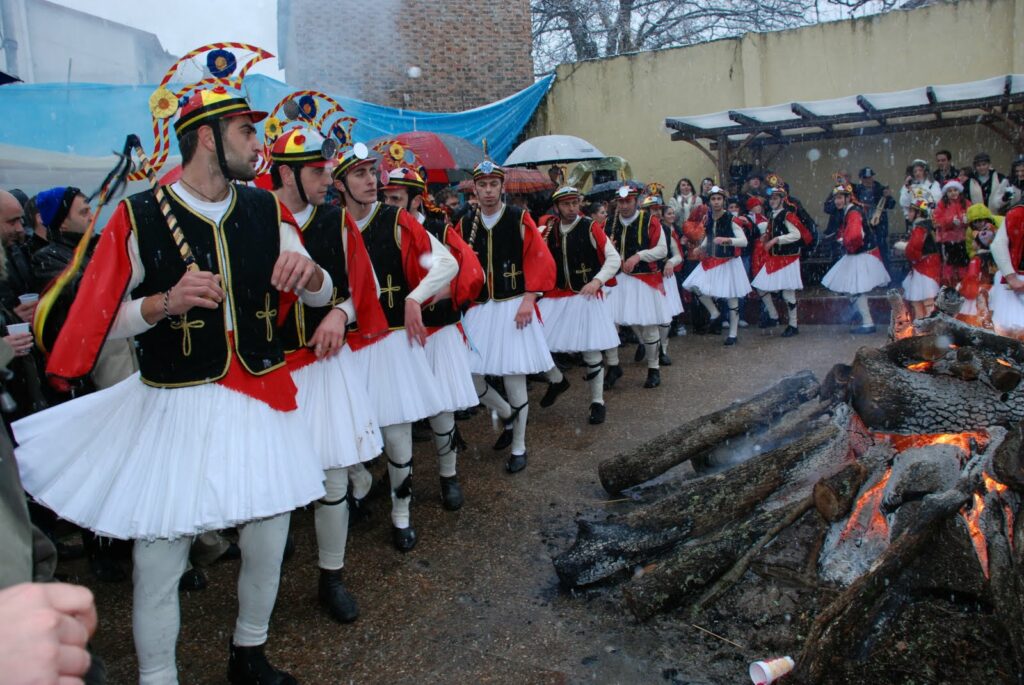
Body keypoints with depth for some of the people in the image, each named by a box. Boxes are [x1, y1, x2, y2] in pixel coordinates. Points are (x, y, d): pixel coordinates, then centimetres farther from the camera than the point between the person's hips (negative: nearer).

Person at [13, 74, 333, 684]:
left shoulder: (265, 210, 5)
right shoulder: (140, 218, -7)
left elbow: (322, 293, 9)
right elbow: (102, 322, -5)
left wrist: (306, 271, -14)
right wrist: (166, 302, -23)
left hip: (262, 401, 4)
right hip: (174, 410, -3)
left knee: (268, 548, 15)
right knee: (160, 563, 5)